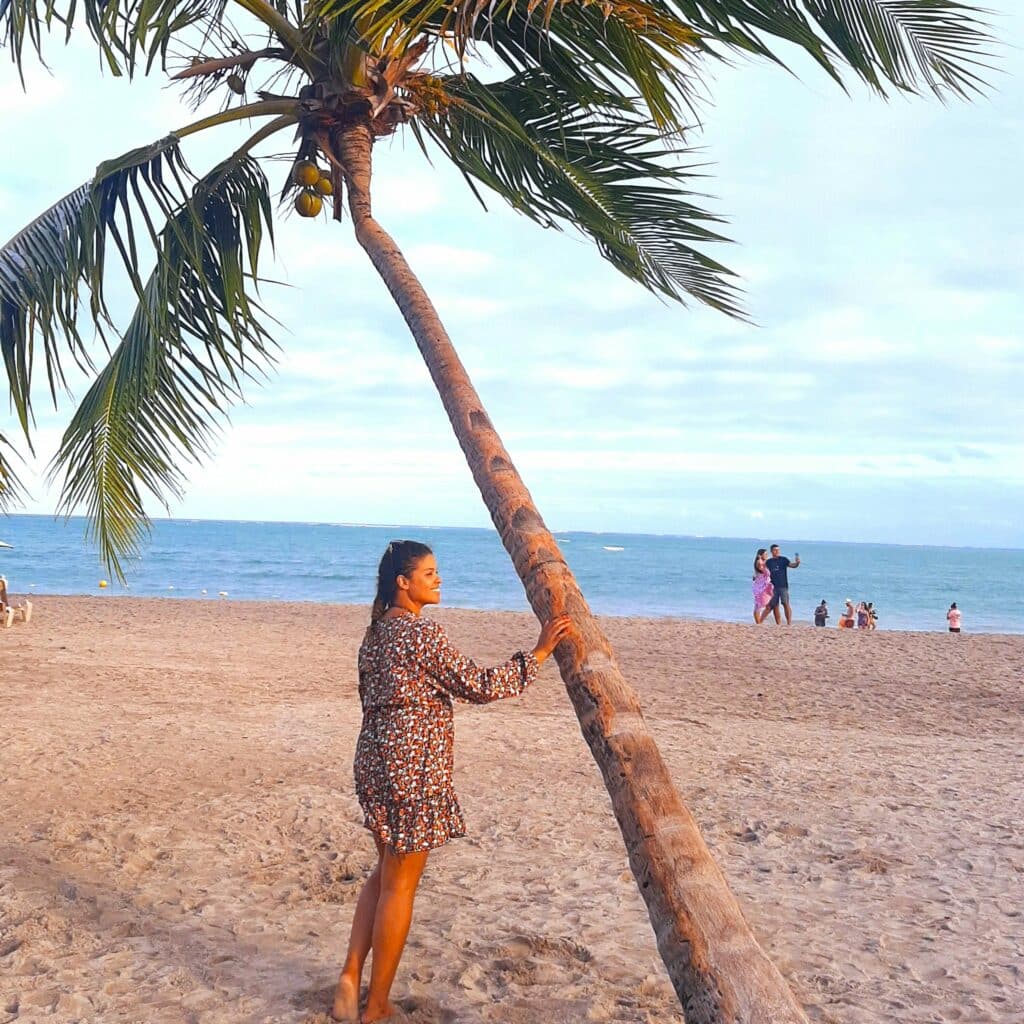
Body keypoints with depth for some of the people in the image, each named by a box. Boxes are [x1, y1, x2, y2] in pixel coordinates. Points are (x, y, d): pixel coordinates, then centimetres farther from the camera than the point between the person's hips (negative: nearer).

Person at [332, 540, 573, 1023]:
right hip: (413, 769, -9)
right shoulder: (423, 633, -17)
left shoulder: (376, 632, 10)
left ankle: (350, 978, 17)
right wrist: (537, 653, -14)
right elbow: (478, 686, -18)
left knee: (386, 871, 21)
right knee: (399, 885, 3)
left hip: (374, 760, 9)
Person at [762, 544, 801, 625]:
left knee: (785, 603, -14)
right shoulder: (768, 562, 11)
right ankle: (778, 624, 11)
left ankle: (789, 623, -16)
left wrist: (797, 563, -32)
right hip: (773, 587, 3)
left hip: (783, 586, -3)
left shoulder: (783, 559, 2)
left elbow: (792, 565, -12)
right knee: (774, 605, 3)